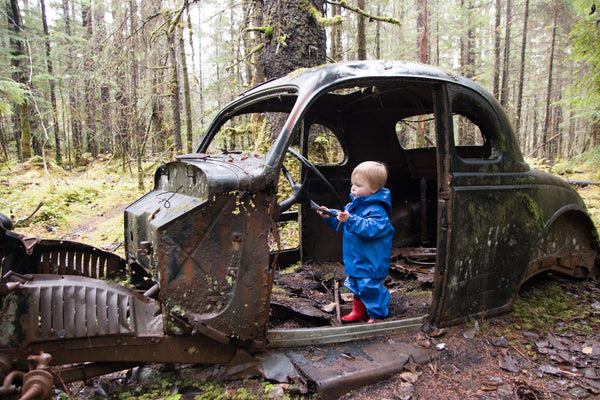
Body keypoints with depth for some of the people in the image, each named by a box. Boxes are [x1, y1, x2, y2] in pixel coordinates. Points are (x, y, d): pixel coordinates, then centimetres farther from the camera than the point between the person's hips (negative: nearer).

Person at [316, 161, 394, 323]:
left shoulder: (376, 211, -22)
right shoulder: (353, 206, 7)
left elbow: (370, 228, -37)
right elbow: (341, 223, 19)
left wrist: (350, 220, -43)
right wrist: (330, 216, 3)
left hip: (371, 262, -9)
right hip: (355, 260, 9)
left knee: (370, 288, -1)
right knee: (357, 286, 21)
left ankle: (377, 315, 18)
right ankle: (359, 311, 39)